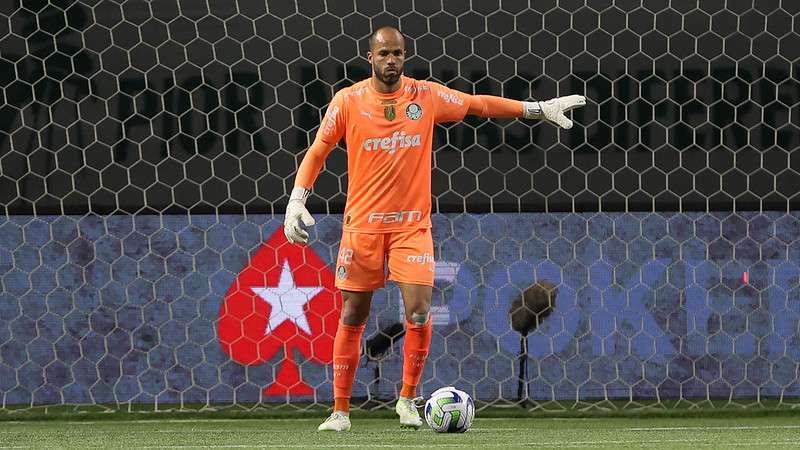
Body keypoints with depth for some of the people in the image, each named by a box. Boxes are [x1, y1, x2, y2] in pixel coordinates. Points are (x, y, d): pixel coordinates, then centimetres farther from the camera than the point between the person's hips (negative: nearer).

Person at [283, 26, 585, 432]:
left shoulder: (426, 96, 1)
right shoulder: (348, 101, -2)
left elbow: (479, 105, 11)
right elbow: (317, 152, 3)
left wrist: (539, 109, 11)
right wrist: (296, 202, -6)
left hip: (412, 223, 0)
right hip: (362, 223, 0)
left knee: (419, 313, -12)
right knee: (352, 317, 2)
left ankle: (408, 399, 6)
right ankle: (340, 410, 10)